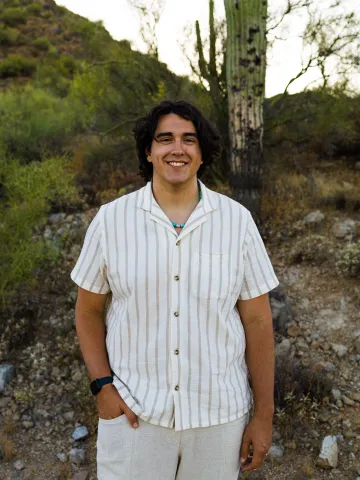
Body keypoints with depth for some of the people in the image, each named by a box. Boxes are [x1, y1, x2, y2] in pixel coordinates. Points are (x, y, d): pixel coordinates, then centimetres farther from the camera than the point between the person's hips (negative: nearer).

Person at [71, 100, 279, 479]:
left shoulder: (237, 220, -7)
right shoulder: (111, 219, -7)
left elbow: (257, 321, -3)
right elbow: (89, 310, 3)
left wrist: (263, 415, -1)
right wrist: (102, 385, -7)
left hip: (219, 413, 1)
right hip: (133, 412, 0)